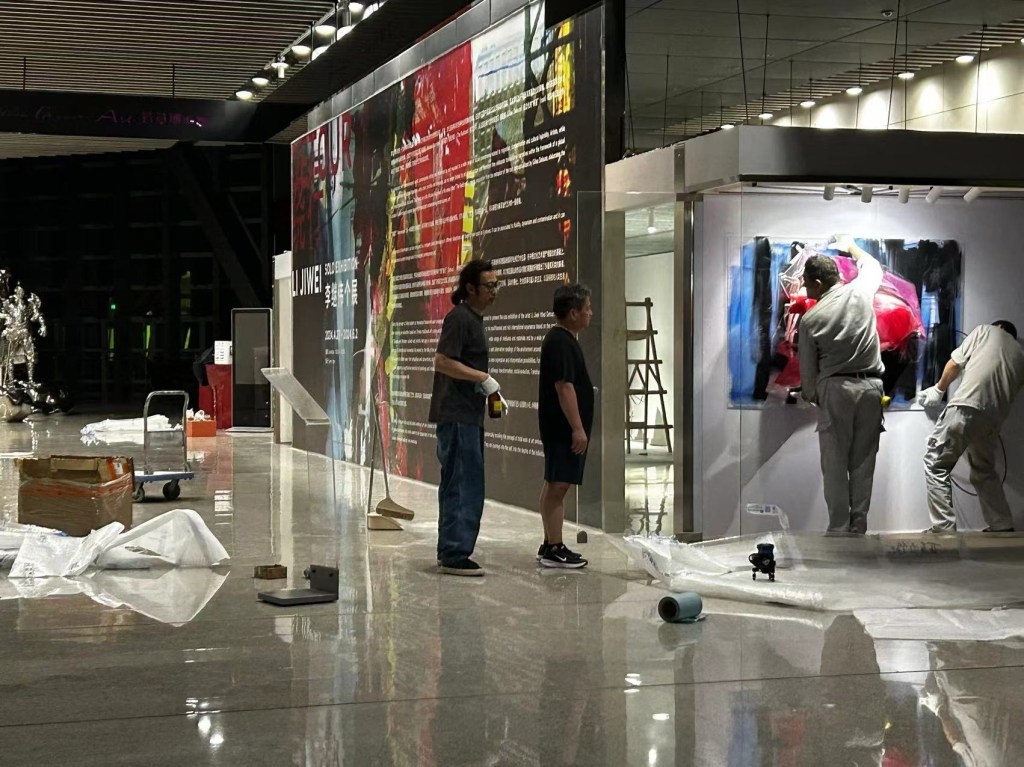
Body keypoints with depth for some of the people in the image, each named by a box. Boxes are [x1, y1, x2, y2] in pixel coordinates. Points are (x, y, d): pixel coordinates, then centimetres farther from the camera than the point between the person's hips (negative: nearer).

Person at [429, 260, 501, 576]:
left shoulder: (473, 319, 19)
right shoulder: (460, 318, -12)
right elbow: (443, 362, -21)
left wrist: (492, 394, 17)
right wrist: (484, 378, -17)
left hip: (466, 416, 10)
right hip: (457, 416, -10)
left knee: (455, 486, 13)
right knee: (465, 487, -10)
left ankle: (449, 553, 19)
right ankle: (455, 555, -8)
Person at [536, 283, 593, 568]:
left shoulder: (561, 339, 16)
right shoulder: (561, 343, -17)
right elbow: (564, 387, -23)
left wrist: (577, 427, 24)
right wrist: (577, 428, -23)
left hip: (560, 428, 11)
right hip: (563, 428, -11)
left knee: (554, 485, 13)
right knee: (558, 485, -9)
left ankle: (550, 544, 20)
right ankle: (554, 549, -7)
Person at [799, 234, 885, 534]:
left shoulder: (809, 320, -4)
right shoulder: (861, 291, 2)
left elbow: (808, 370, 2)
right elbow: (873, 266, 27)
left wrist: (811, 396, 20)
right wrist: (851, 246, 42)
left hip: (834, 388, -3)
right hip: (870, 386, 3)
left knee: (835, 464, 1)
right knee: (863, 462, 6)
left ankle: (839, 529, -1)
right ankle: (858, 526, 7)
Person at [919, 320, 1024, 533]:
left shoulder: (985, 330, 17)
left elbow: (954, 364, 12)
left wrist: (939, 389, 26)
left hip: (966, 408, -5)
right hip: (994, 417, 5)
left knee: (936, 464, 0)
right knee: (984, 471, 24)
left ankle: (944, 527, -9)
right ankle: (1002, 526, 21)